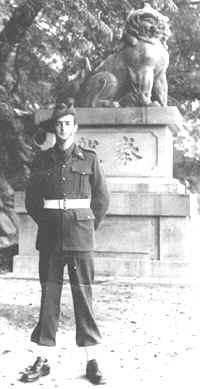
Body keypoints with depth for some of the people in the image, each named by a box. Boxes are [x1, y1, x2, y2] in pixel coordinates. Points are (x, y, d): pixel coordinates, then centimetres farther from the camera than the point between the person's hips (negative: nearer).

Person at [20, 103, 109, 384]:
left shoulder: (89, 159, 3)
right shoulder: (42, 160, 7)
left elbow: (102, 199, 8)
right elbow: (31, 199, 14)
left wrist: (88, 228, 7)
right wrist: (46, 223, 10)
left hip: (80, 236, -2)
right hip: (50, 237, 2)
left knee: (83, 294, -1)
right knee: (49, 294, 4)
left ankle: (92, 361, 6)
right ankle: (42, 360, 11)